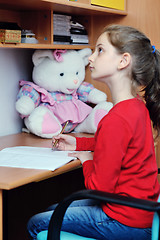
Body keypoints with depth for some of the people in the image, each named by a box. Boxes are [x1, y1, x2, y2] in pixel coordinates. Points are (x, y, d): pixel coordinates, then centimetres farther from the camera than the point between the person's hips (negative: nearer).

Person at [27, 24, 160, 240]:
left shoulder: (116, 121, -28)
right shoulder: (138, 107, 2)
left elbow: (100, 188, -24)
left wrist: (87, 160, -5)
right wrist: (78, 143, 18)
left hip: (127, 222, -9)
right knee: (54, 210, 23)